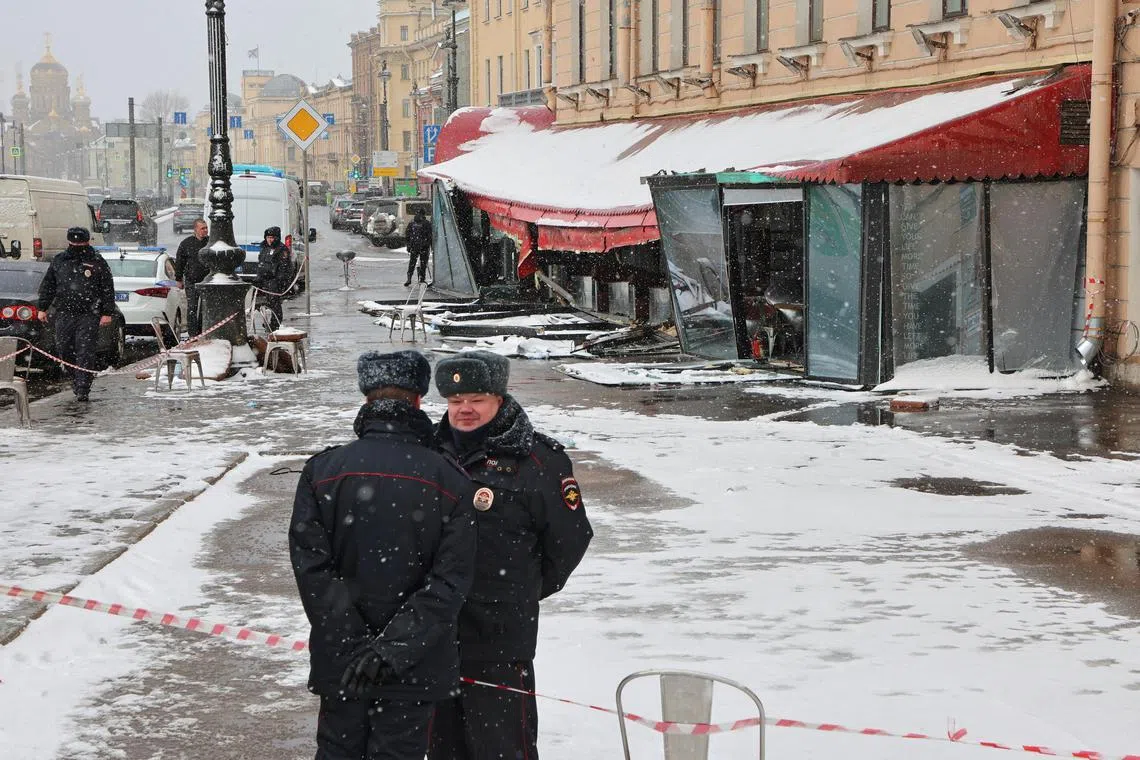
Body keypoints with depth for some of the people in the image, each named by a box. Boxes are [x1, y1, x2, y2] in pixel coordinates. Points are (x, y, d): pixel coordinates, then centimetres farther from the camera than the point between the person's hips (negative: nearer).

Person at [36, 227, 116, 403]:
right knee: (64, 350, 5)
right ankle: (76, 377, 28)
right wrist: (43, 308, 13)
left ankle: (83, 390, -6)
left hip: (89, 317, -4)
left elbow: (108, 289, 0)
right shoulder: (59, 261, 11)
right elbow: (47, 286, 18)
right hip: (64, 315, 4)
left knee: (85, 353, -8)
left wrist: (107, 313, -6)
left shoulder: (98, 263, 1)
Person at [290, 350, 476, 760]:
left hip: (341, 661, 1)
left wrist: (353, 644, -12)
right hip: (416, 668, -1)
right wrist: (397, 645, -17)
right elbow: (451, 580, -14)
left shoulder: (323, 470, -6)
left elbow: (312, 564, -12)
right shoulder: (450, 480, -8)